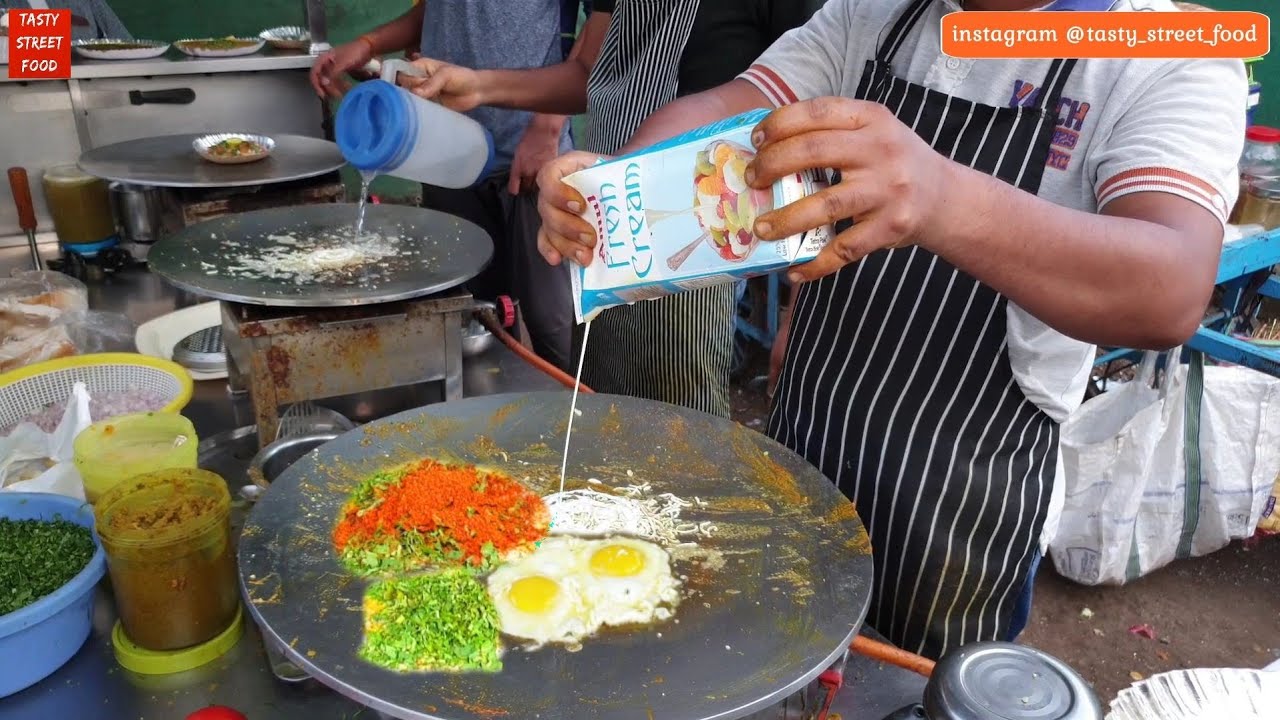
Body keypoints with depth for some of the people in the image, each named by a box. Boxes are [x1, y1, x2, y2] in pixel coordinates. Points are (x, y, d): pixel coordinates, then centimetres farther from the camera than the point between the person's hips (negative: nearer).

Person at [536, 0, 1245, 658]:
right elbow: (722, 112, -9)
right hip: (797, 446, 4)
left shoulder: (1174, 60, -14)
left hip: (965, 498, -4)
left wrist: (946, 199, -49)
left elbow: (1173, 294, -30)